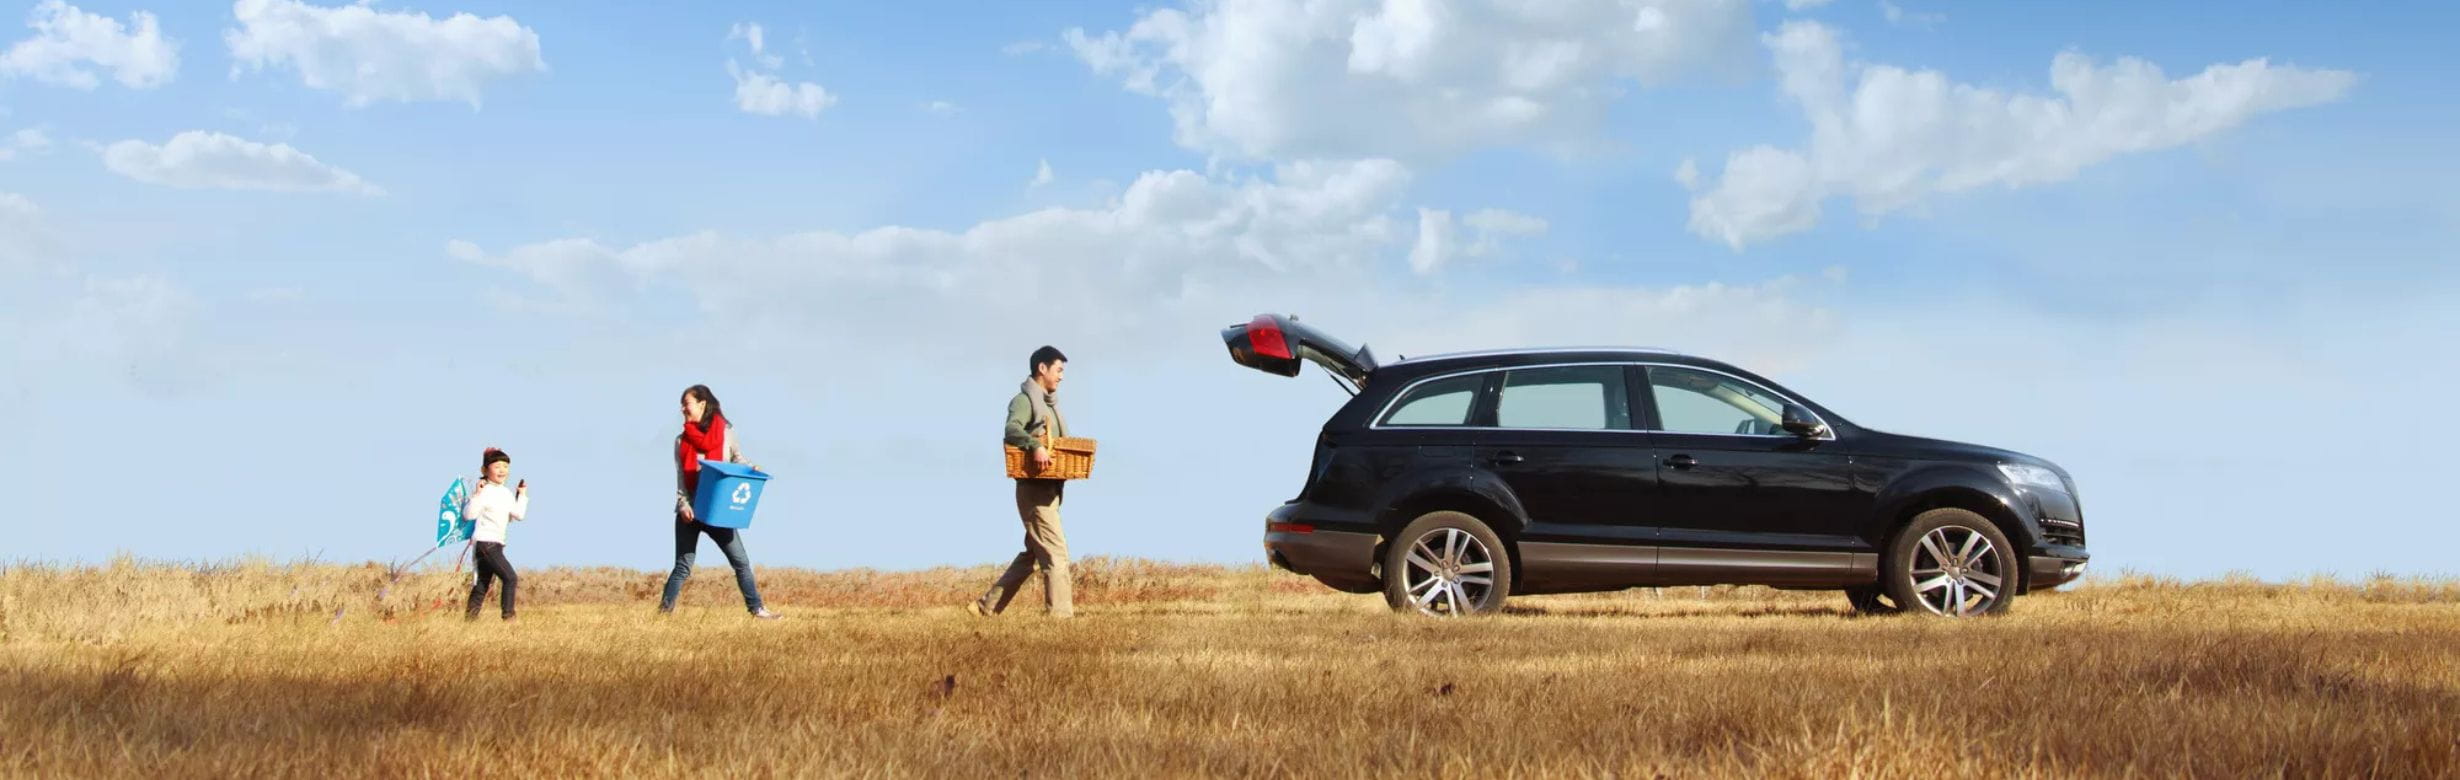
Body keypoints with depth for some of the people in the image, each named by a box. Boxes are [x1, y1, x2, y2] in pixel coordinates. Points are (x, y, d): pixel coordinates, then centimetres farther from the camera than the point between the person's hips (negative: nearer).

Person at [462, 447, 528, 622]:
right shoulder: (485, 491, -12)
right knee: (511, 578, -14)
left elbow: (518, 514, 13)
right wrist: (477, 495, -28)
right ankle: (508, 616, -10)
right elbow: (469, 514, -19)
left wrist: (522, 495, 14)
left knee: (483, 584, 12)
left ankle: (470, 617, 17)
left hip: (496, 544, 9)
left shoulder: (507, 493, 12)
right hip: (485, 542, -9)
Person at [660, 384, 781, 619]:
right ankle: (664, 610, 5)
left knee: (741, 561, 1)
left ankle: (756, 608, 8)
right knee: (683, 566, -2)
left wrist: (751, 468, -8)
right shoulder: (682, 440, 4)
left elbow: (736, 458, 14)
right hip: (689, 512, 0)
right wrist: (683, 504, -14)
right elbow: (681, 477, 0)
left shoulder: (726, 432, 2)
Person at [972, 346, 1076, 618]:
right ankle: (1061, 613, -13)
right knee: (1055, 552, -12)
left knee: (1032, 554, 13)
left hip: (1050, 490, 10)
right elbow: (1012, 429, -27)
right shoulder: (1025, 400, -8)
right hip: (1034, 489, -10)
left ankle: (987, 606, 18)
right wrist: (1035, 446, -42)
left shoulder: (1049, 403, 21)